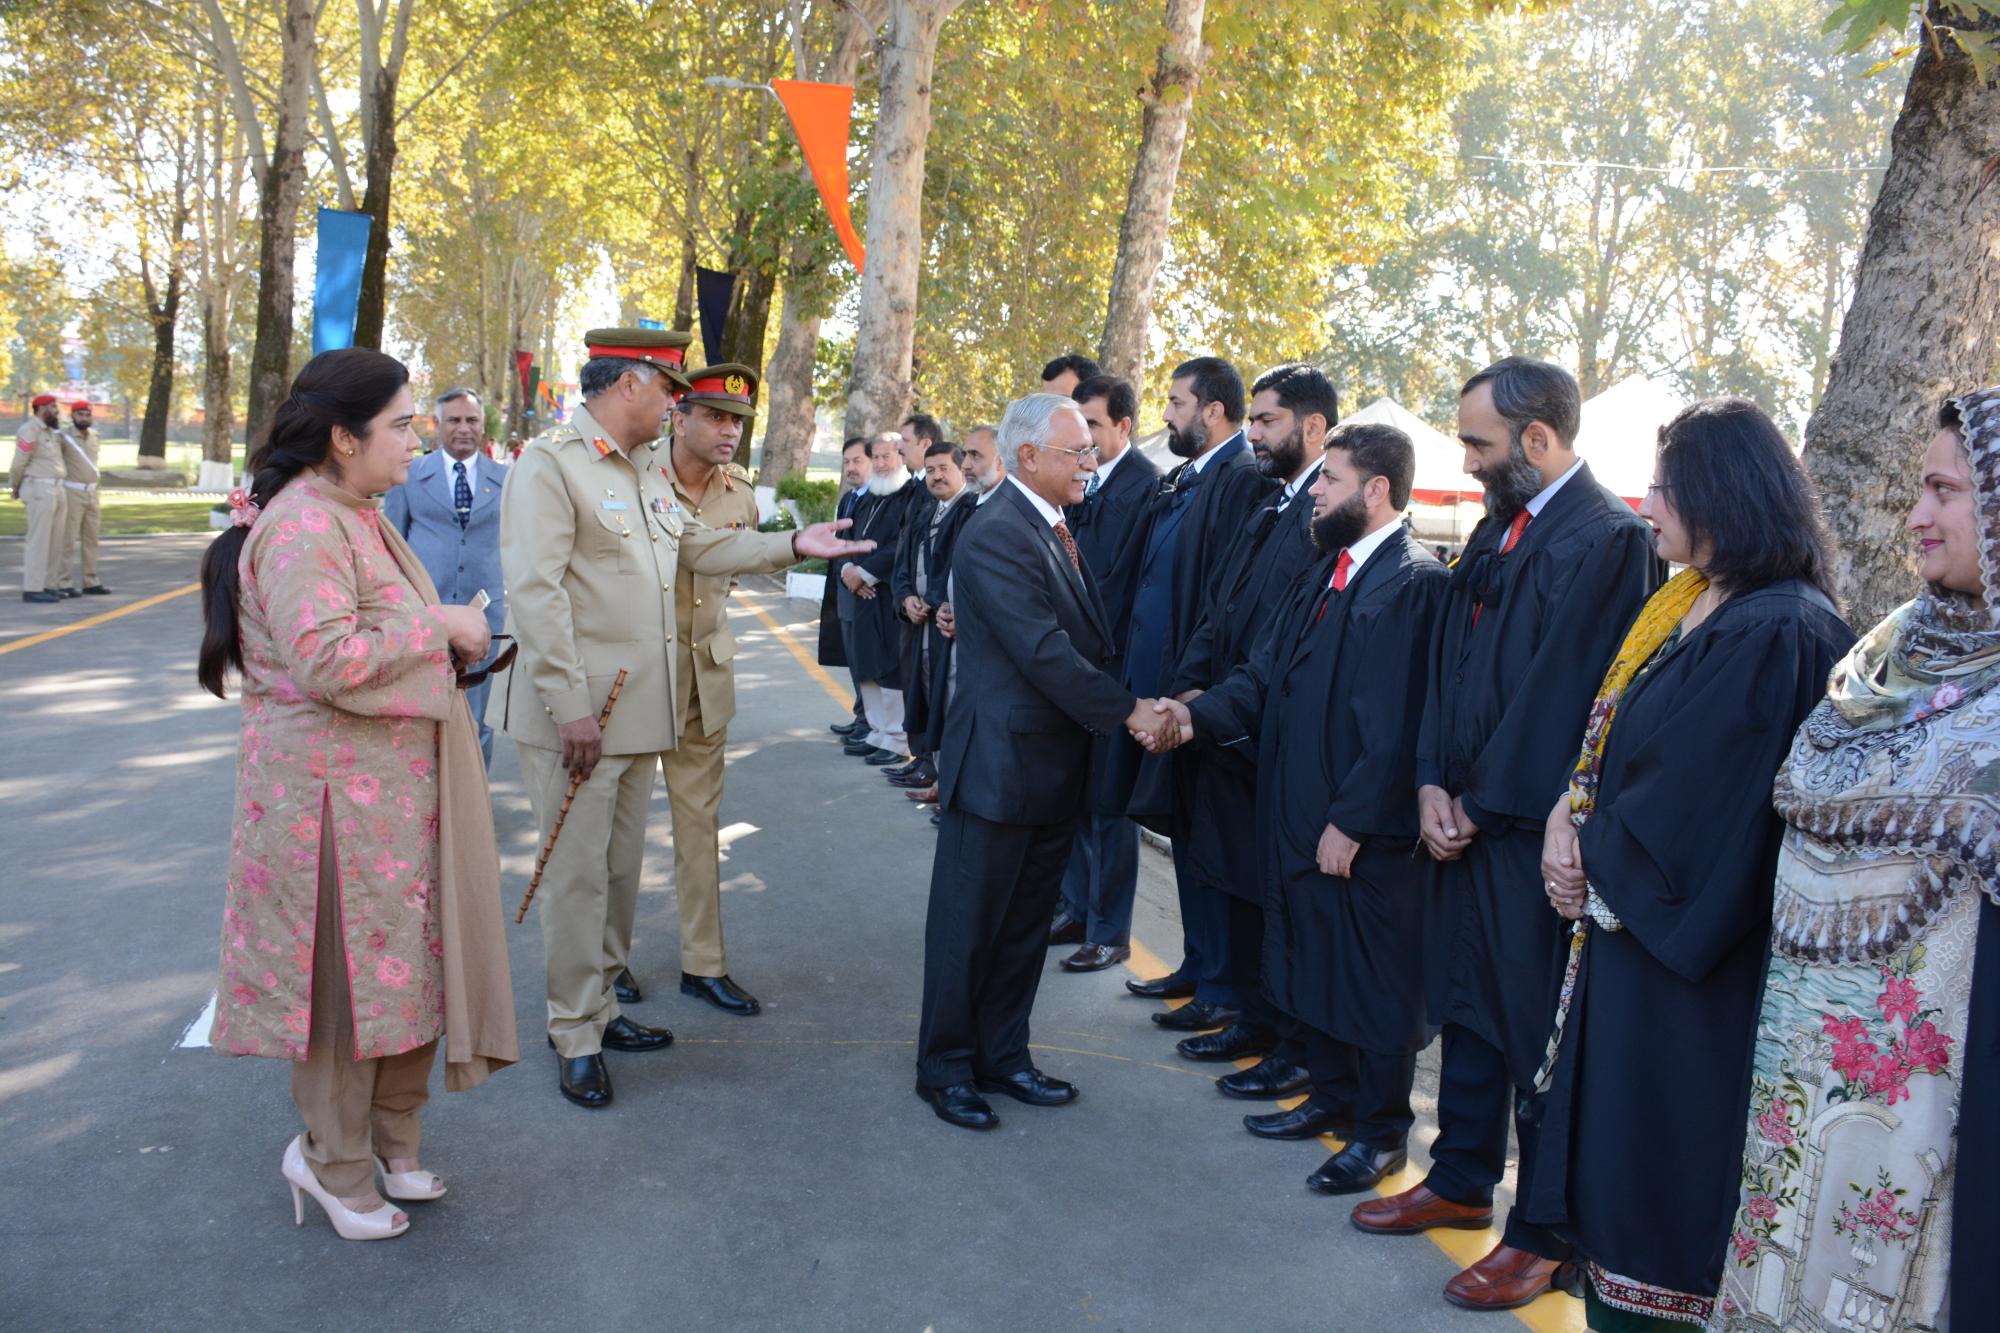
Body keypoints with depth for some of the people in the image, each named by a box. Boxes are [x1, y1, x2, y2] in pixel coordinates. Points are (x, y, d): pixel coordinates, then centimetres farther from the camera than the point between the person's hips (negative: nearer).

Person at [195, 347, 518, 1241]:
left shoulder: (352, 516, 13)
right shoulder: (302, 529, -20)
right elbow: (324, 661, -29)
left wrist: (447, 643, 12)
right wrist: (435, 624, -20)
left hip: (395, 781, 10)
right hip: (336, 790, -10)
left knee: (409, 961, 16)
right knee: (349, 978, 4)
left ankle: (391, 1139, 33)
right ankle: (334, 1162, 24)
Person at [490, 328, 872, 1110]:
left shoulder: (645, 470, 16)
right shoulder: (550, 463, -13)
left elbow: (696, 546, 24)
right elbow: (535, 593, -19)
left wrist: (791, 545, 16)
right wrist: (570, 708, -22)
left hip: (639, 706, 9)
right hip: (576, 712, -8)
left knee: (621, 868, 16)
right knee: (578, 873, 0)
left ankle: (598, 1006, 31)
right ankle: (575, 1038, 13)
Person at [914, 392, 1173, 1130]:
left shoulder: (1052, 529, 11)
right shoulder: (997, 533, -18)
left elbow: (1082, 639, 11)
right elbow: (1044, 651, -23)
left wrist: (1133, 699, -1)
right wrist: (1128, 711, -18)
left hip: (1052, 763, 9)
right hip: (999, 762, -9)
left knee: (1025, 924, 17)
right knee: (969, 924, 6)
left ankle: (1003, 1055, 30)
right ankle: (945, 1067, 20)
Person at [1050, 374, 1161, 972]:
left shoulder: (1145, 484, -14)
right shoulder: (1082, 480, 11)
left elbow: (1123, 579, -17)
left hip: (1110, 664, -8)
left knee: (1108, 802, 2)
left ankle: (1110, 933, 14)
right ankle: (1078, 909, 31)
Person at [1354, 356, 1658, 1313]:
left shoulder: (1604, 540, -17)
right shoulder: (1500, 525, 10)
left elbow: (1560, 698, -19)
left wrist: (1479, 805, -10)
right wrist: (1435, 784, 1)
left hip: (1533, 831, -8)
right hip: (1468, 818, 8)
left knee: (1539, 1031, 4)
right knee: (1467, 1009, 19)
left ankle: (1544, 1237, 20)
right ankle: (1461, 1181, 37)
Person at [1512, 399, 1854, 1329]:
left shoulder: (1778, 634, -21)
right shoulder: (1688, 604, 8)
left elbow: (1687, 800, -21)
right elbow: (1612, 735, 13)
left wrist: (1592, 853, -7)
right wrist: (1574, 812, -4)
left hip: (1686, 957, -9)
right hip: (1628, 919, 9)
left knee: (1652, 1164, 4)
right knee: (1609, 1138, 17)